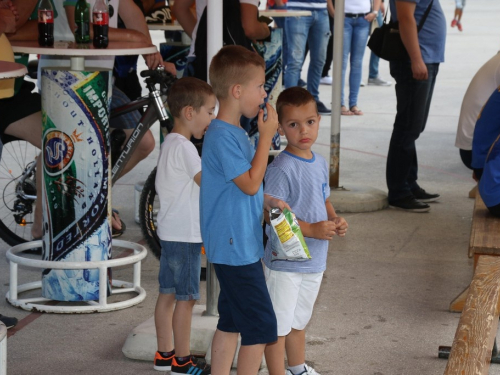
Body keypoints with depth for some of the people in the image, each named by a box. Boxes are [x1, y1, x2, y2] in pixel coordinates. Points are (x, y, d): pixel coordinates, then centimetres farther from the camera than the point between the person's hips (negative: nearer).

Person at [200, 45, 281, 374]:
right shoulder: (222, 136, -20)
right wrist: (266, 136, -17)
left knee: (231, 322, 16)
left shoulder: (236, 133, 12)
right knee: (262, 326, -5)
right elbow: (251, 183, -20)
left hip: (236, 246, 10)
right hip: (237, 248, -10)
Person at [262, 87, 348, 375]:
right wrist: (311, 229, -27)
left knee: (299, 320, 24)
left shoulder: (320, 163, 6)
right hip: (285, 262, -8)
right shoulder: (282, 168, -20)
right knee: (278, 324, 1)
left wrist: (335, 219, 0)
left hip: (314, 261, 8)